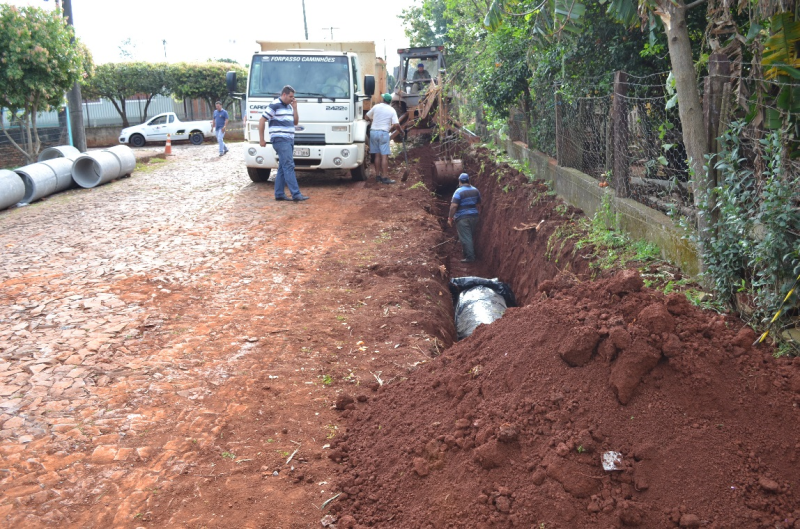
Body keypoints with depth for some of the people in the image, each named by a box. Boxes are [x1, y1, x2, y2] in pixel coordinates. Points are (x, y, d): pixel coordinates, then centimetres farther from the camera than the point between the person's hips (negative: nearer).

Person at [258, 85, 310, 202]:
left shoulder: (289, 107, 17)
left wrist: (295, 108, 6)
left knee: (283, 168, 9)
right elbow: (261, 122, -7)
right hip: (280, 140, -9)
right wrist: (261, 139, -8)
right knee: (289, 166, -14)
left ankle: (279, 194, 13)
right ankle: (296, 194, -18)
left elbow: (295, 122, 18)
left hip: (289, 140, 9)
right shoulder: (274, 105, -8)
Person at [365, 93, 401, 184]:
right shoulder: (392, 110, -1)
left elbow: (367, 117, 12)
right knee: (384, 156, -5)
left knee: (377, 155, 10)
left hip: (373, 132, 4)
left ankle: (378, 175, 14)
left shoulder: (376, 107, 5)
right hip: (384, 133, -4)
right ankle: (385, 177, -9)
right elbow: (396, 125, -9)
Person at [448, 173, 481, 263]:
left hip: (462, 218, -6)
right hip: (474, 217, 6)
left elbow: (454, 206, -19)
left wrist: (450, 218, -13)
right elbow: (478, 205, 12)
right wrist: (477, 216, 23)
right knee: (471, 236, 18)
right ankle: (472, 254, 30)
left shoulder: (459, 191, -13)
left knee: (465, 238, -2)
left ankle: (470, 257, -2)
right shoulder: (475, 191, 6)